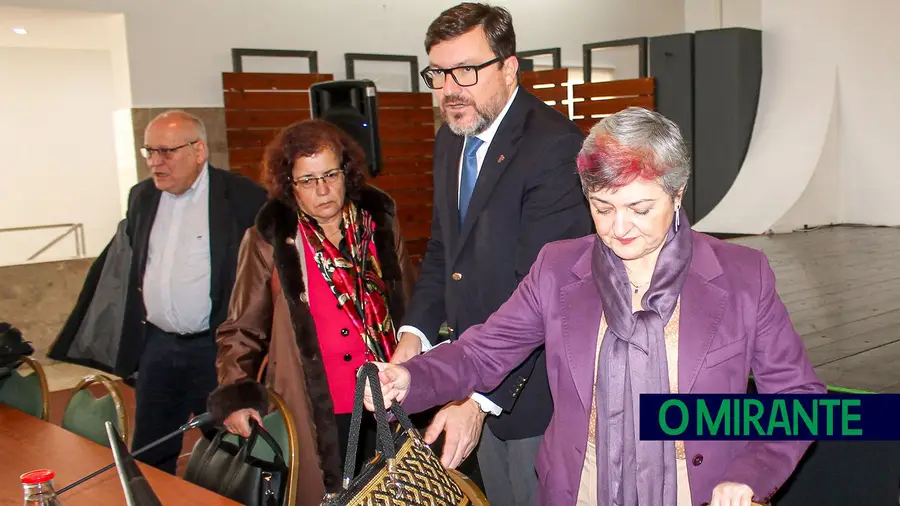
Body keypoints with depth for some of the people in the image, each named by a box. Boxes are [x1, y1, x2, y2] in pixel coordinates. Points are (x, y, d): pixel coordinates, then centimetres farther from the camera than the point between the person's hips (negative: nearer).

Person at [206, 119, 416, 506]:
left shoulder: (379, 220, 4)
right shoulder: (270, 239, -4)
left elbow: (409, 305, 13)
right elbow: (242, 329, 2)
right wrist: (235, 395, -9)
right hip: (317, 410, -2)